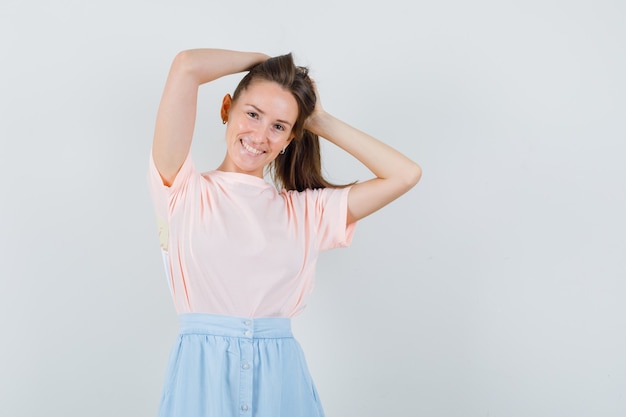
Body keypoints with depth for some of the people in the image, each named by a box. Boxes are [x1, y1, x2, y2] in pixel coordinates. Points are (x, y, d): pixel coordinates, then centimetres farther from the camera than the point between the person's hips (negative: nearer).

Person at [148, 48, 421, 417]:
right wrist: (259, 60, 9)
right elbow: (187, 67, -8)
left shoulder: (307, 210, 10)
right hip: (202, 372, -2)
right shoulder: (185, 191, 2)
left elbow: (405, 174, 5)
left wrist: (323, 122, 10)